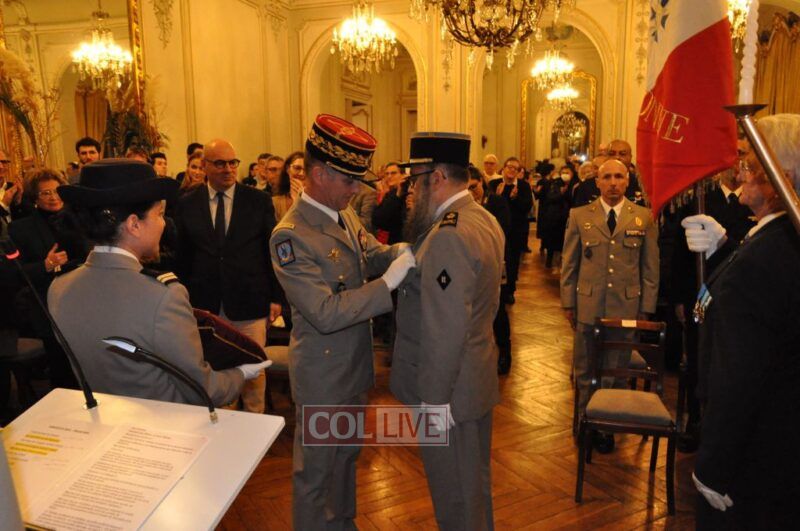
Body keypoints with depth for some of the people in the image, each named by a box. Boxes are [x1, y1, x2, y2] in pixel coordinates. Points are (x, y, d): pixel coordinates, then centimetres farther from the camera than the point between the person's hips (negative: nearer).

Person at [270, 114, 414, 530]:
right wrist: (389, 282, -31)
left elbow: (375, 255, 4)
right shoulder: (291, 237, -25)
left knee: (346, 456, 27)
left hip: (355, 363, 9)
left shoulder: (345, 215, 1)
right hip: (323, 374, -9)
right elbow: (326, 313, -30)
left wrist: (408, 250, -16)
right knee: (315, 469, 12)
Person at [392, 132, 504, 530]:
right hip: (478, 377, 10)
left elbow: (446, 330, -26)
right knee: (475, 482, 26)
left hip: (449, 391, -10)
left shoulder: (449, 235, -25)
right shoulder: (485, 220, 6)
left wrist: (434, 399, -19)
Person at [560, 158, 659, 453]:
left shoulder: (644, 217, 3)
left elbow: (651, 267, 5)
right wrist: (568, 303, 2)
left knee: (616, 372, 9)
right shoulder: (579, 216, 3)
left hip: (626, 307, 0)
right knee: (585, 371, 11)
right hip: (588, 306, 0)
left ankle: (607, 428, 26)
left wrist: (646, 308, 2)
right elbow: (569, 264, 5)